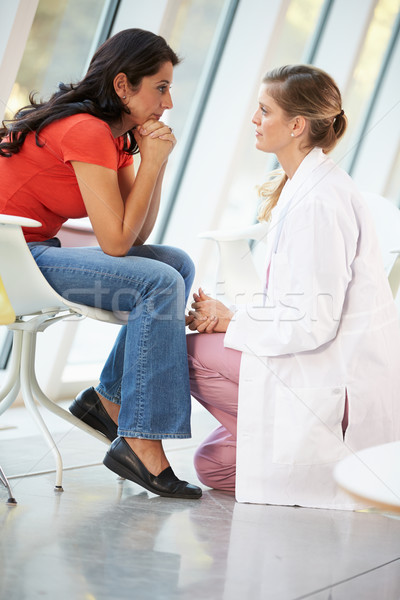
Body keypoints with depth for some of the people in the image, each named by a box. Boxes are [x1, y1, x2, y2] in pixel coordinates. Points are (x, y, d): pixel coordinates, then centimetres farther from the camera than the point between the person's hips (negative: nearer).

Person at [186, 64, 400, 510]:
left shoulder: (320, 201, -20)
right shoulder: (300, 187, 12)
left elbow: (311, 323, -23)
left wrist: (230, 322, -11)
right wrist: (231, 315, 0)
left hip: (344, 384, -9)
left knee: (191, 353, -12)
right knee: (212, 465, 8)